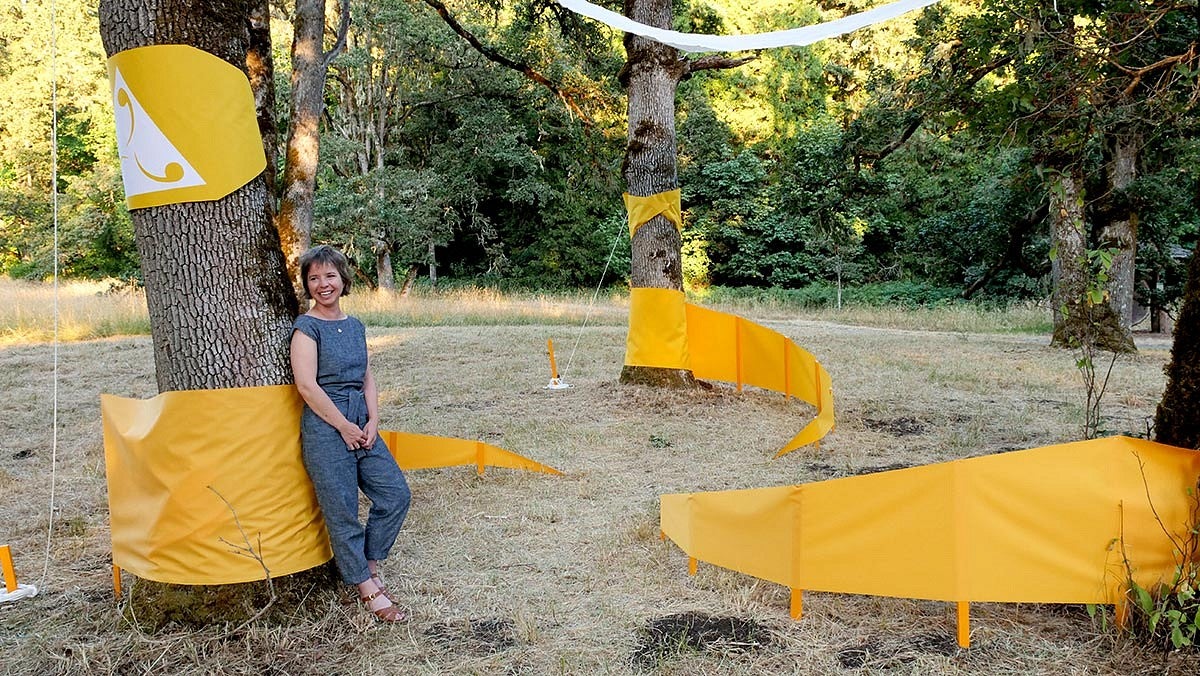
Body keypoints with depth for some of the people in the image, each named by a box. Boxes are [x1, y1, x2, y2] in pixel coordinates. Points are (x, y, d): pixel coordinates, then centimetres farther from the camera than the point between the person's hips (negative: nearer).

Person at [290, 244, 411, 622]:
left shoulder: (355, 326, 13)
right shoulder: (307, 327, -6)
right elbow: (307, 385, -14)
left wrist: (372, 421, 0)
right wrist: (345, 427, -11)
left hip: (362, 424, 7)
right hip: (324, 426, -7)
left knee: (396, 494, 2)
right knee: (342, 511, -1)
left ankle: (369, 564, 21)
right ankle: (367, 588, 11)